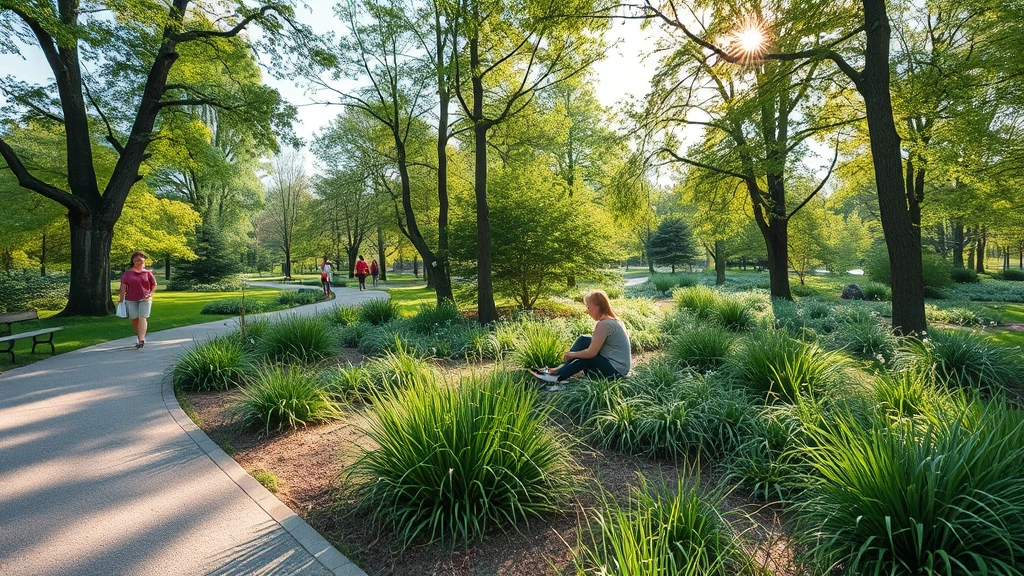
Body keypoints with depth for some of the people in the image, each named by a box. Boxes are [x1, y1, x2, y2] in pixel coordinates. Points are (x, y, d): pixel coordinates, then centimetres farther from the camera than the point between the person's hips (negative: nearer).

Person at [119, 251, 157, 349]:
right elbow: (123, 285, 2)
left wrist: (151, 293, -3)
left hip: (145, 299, -1)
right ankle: (141, 337, 23)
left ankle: (141, 340, -14)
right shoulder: (128, 273, 5)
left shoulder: (147, 273, 4)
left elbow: (154, 284, 12)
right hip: (131, 299, 2)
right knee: (134, 319, 5)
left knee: (142, 318, -9)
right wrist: (121, 298, -3)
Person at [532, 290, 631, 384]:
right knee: (583, 341, 3)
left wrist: (572, 354, -6)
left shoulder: (604, 324, -22)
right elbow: (594, 347, 13)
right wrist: (573, 354, 4)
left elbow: (591, 352, -22)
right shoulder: (611, 319, 9)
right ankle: (562, 368, 3)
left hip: (615, 370, -9)